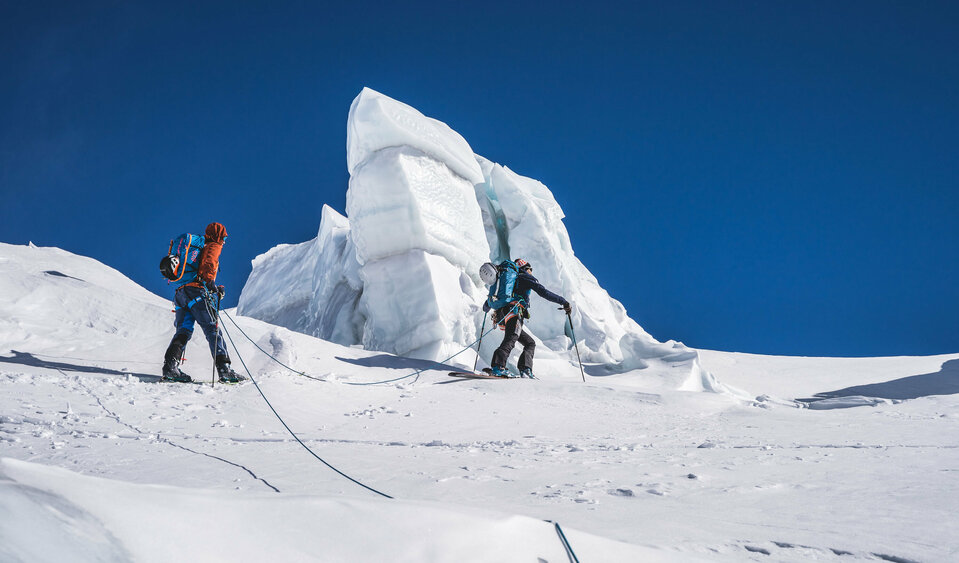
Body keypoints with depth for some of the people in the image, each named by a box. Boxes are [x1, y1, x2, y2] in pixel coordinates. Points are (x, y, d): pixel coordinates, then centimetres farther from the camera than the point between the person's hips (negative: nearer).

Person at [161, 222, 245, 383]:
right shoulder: (214, 246, 8)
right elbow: (208, 263, -13)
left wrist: (215, 288, 42)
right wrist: (210, 282, -22)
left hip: (181, 292, 8)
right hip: (196, 292, -8)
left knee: (184, 330, 2)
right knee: (213, 329, -9)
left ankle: (170, 365, -16)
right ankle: (224, 368, -15)